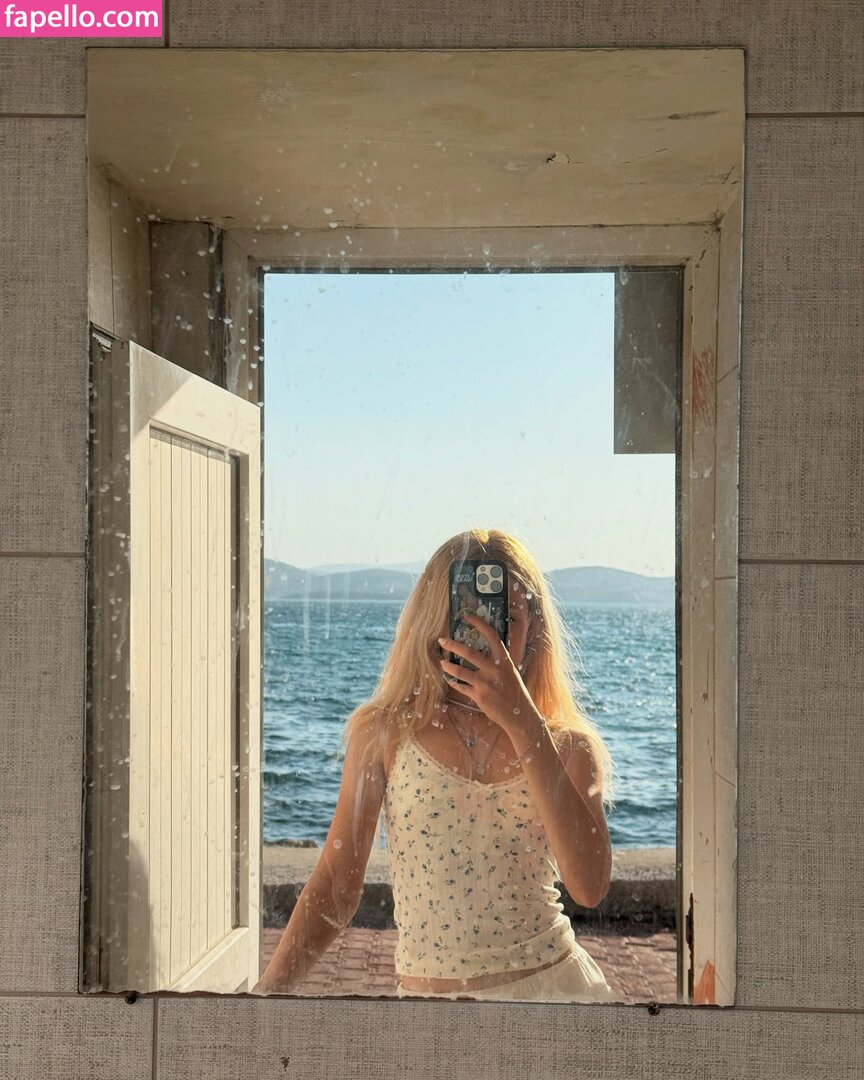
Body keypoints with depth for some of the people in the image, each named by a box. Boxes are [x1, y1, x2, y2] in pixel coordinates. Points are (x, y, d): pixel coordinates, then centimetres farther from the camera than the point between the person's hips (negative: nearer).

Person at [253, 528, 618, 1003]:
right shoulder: (384, 732, 0)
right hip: (426, 993, 0)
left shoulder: (567, 747, 1)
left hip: (554, 984, 0)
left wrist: (522, 724, -17)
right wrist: (265, 996, -7)